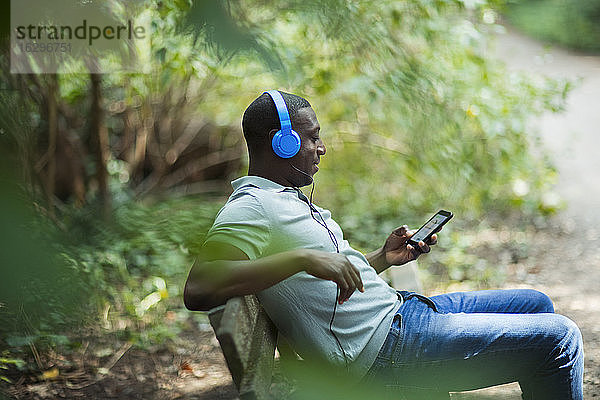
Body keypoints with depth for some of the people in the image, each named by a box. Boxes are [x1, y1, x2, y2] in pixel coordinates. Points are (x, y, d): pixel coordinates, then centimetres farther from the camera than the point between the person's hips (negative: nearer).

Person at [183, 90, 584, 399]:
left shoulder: (287, 199, 18)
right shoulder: (249, 208, -15)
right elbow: (198, 288, -32)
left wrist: (382, 258, 11)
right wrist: (303, 257, -35)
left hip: (397, 309, 11)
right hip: (385, 344, -11)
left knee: (536, 304, 21)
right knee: (558, 337, -9)